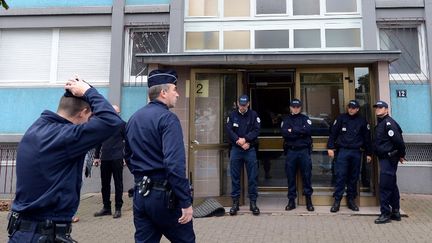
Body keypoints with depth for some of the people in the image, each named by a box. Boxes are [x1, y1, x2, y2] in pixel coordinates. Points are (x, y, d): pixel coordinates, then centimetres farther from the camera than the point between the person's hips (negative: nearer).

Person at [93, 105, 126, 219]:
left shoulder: (122, 125, 1)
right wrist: (96, 156, 12)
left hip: (117, 158, -4)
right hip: (104, 158, 4)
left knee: (118, 184, 2)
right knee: (105, 184, 9)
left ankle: (118, 208, 10)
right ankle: (106, 207, 20)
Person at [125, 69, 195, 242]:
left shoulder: (133, 118, 10)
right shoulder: (167, 118, -15)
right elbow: (175, 164, -25)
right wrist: (186, 201, -21)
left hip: (140, 194, 7)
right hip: (164, 194, -7)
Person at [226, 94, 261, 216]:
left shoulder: (253, 115, 5)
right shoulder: (232, 115, 7)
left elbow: (256, 130, -6)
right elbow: (229, 131, -4)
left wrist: (245, 139, -18)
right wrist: (240, 142, -14)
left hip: (250, 150, -1)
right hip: (235, 150, 1)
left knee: (252, 177, 2)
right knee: (235, 177, 4)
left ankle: (253, 202, 11)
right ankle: (235, 202, 13)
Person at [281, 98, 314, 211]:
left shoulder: (305, 118, 9)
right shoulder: (286, 119, 9)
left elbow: (307, 130, -11)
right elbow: (284, 132, -9)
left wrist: (292, 130, -10)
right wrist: (300, 133, -13)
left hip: (304, 151, 0)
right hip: (290, 151, 1)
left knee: (307, 175, 3)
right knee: (290, 176, 5)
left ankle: (308, 199, 14)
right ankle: (291, 200, 14)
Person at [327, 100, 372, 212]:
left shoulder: (362, 121, 9)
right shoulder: (341, 118, 4)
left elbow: (367, 138, 13)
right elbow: (333, 133, 2)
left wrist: (368, 153, 12)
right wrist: (330, 147, -6)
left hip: (356, 152, 2)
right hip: (342, 151, -2)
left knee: (354, 177, 8)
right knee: (340, 176, -5)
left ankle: (351, 199, 19)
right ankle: (337, 200, 0)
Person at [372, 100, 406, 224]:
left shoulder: (389, 123, -15)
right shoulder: (380, 123, 15)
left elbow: (398, 140, -20)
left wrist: (401, 155, -10)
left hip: (389, 159, -10)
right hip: (384, 158, 10)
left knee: (385, 186, -6)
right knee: (391, 186, 16)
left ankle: (386, 213, 1)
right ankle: (395, 212, 26)